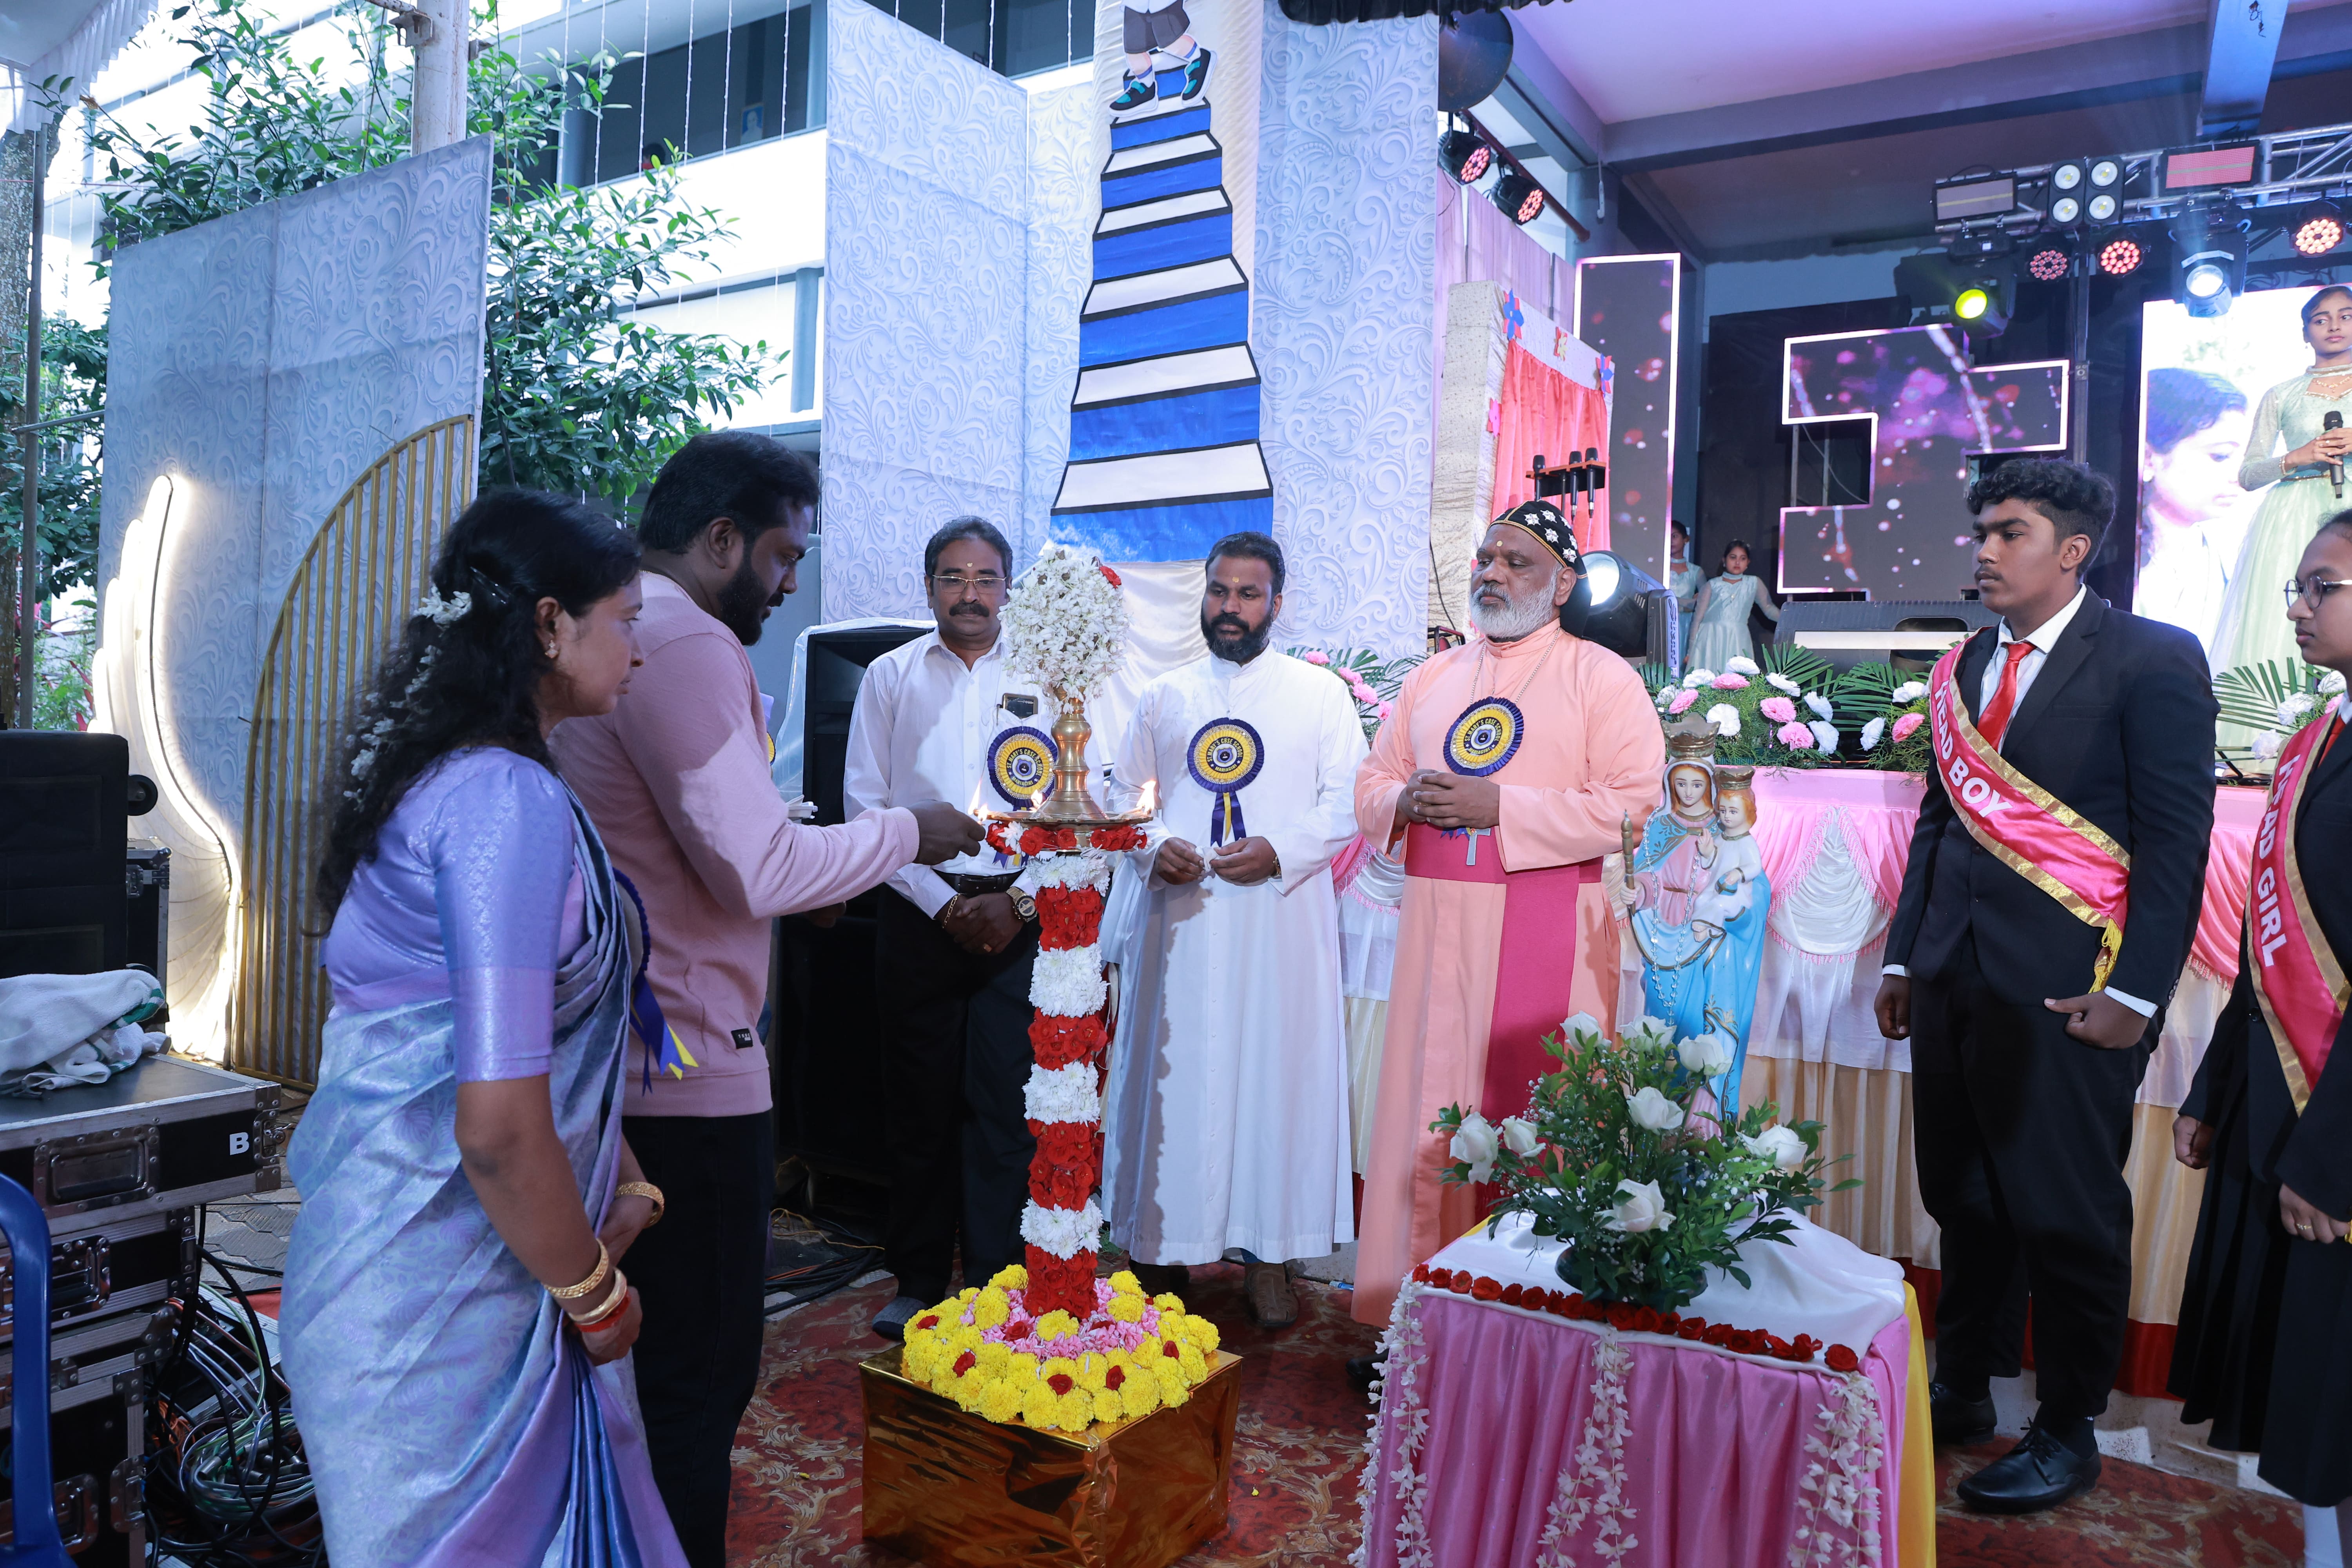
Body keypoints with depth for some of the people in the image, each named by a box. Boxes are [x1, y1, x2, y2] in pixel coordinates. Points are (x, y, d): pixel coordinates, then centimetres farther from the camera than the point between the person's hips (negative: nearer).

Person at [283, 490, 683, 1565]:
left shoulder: (448, 774, 9)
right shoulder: (509, 801, -22)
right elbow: (499, 1125, -27)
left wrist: (624, 1191, 11)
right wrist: (595, 1294, -11)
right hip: (446, 1301, -9)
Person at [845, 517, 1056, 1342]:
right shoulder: (891, 676, 8)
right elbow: (865, 805, 4)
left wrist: (1020, 899, -8)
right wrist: (942, 903, -4)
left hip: (1020, 916, -1)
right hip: (921, 914, 1)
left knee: (1004, 1103, -4)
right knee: (921, 1102, 6)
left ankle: (994, 1283, 8)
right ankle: (917, 1280, 20)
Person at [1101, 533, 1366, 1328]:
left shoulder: (1320, 693, 6)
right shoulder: (1163, 695, 13)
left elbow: (1347, 802, 1)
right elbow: (1123, 795, 14)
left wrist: (1279, 851, -14)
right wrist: (1153, 847, -6)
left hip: (1280, 917, -1)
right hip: (1181, 918, 2)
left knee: (1278, 1071, 0)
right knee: (1175, 1075, 3)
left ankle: (1270, 1256, 12)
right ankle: (1163, 1249, 15)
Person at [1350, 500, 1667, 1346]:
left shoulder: (1602, 678, 1)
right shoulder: (1432, 677, 18)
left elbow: (1631, 803, -10)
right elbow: (1371, 783, 19)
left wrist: (1499, 808, -15)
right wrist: (1405, 799, -5)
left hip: (1547, 934, -5)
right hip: (1438, 930, 5)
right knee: (1426, 1112, 6)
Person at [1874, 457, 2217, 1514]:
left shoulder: (2154, 662, -5)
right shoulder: (1962, 669, 12)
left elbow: (2177, 842, -9)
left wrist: (2135, 995, -14)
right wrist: (1903, 958, 13)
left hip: (2065, 992, -5)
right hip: (1954, 984, 6)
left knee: (2069, 1215, 5)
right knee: (1964, 1199, 14)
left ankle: (2068, 1434, 23)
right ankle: (1963, 1391, 30)